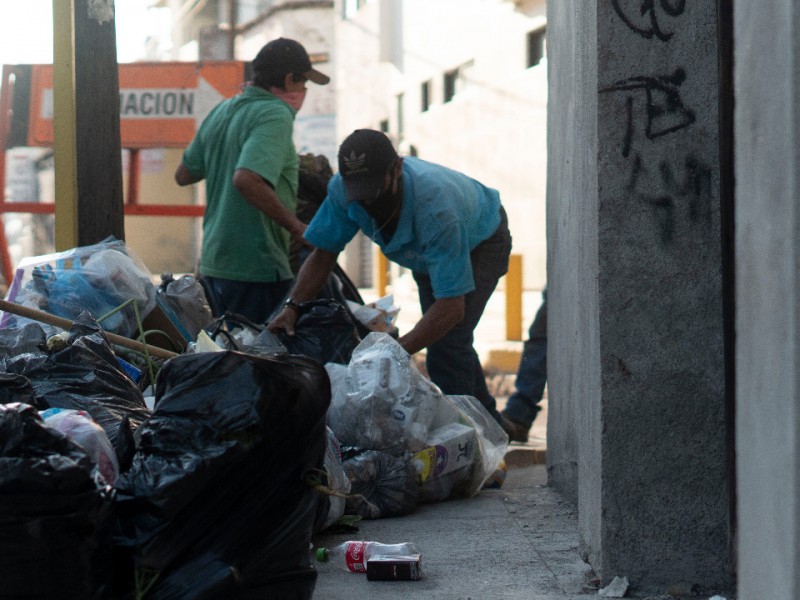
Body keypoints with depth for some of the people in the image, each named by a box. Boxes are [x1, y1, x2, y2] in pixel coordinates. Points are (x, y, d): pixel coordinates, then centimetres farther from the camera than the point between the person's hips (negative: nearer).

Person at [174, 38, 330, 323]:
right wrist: (296, 227, -20)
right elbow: (247, 179, -29)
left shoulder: (220, 112, 12)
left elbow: (183, 175, 20)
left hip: (213, 264, 9)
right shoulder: (275, 115, -14)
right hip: (258, 267, -9)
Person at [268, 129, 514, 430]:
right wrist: (292, 306, -30)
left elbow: (452, 306, -46)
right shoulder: (343, 190, -31)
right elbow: (324, 252, -15)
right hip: (426, 254, 7)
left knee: (446, 346, -23)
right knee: (436, 334, 16)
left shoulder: (435, 207, -47)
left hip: (479, 240, -7)